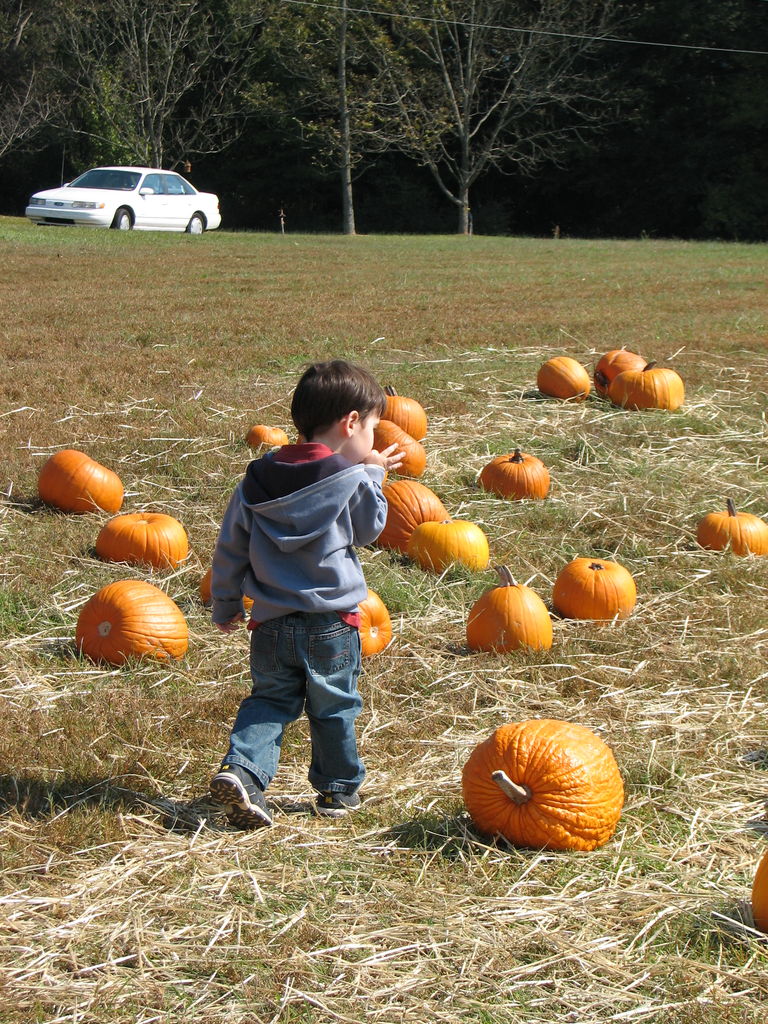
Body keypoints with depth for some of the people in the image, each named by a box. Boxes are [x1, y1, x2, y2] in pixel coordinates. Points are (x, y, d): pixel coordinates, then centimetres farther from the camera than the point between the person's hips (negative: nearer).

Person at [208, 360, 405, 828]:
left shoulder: (257, 479, 2)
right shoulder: (352, 482, -13)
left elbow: (230, 550, 8)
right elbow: (370, 529, 5)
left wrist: (225, 607, 21)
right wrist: (373, 474, 13)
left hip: (271, 624, 3)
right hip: (331, 625, -3)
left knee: (269, 700, 14)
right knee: (334, 707, 14)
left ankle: (242, 768, -7)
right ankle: (339, 789, 26)